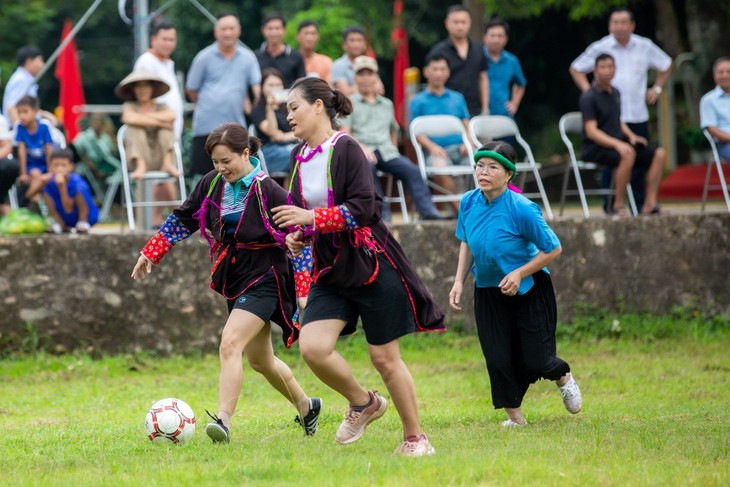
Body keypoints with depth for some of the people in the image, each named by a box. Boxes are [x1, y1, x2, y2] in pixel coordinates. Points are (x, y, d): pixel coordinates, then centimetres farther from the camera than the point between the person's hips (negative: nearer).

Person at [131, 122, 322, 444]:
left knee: (230, 345, -24)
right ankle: (307, 406, 38)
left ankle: (223, 421, -29)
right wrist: (151, 253, 10)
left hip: (263, 281, -7)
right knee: (260, 360, 17)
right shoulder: (213, 184, 0)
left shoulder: (268, 192, -18)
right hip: (233, 280, 8)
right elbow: (183, 219, 13)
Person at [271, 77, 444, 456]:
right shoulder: (300, 158, 9)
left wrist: (312, 218, -25)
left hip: (372, 266, -6)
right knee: (312, 346, -14)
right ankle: (363, 403, 11)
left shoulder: (345, 149, -13)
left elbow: (363, 208, -20)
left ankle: (415, 437, 16)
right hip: (331, 272, 6)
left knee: (384, 357, 0)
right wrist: (298, 237, 2)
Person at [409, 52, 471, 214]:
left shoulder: (457, 98, 25)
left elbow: (467, 126, 18)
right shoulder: (418, 101, 14)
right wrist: (432, 146, -14)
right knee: (439, 167, -38)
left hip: (459, 147, 3)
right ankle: (460, 211, -33)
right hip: (435, 150, -3)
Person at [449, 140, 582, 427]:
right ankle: (514, 417, 16)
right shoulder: (469, 202, -9)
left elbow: (553, 249, -15)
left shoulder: (521, 209, -25)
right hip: (488, 291, 4)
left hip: (529, 289, -4)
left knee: (534, 362, -2)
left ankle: (562, 376, 35)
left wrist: (519, 273, -22)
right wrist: (459, 282, 1)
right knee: (498, 359, -4)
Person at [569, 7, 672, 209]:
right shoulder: (600, 48, 1)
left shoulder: (645, 47, 7)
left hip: (638, 115, 2)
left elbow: (665, 65, 23)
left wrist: (657, 88, 13)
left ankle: (640, 203, 9)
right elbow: (576, 69, 12)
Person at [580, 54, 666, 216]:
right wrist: (617, 143, -30)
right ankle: (617, 206, -26)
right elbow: (591, 131, -18)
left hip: (617, 143, 8)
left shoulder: (615, 93, 14)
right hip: (596, 148, -8)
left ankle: (650, 204, -9)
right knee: (627, 155, -37)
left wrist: (630, 136, 5)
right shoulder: (588, 97, -11)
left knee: (658, 153, -8)